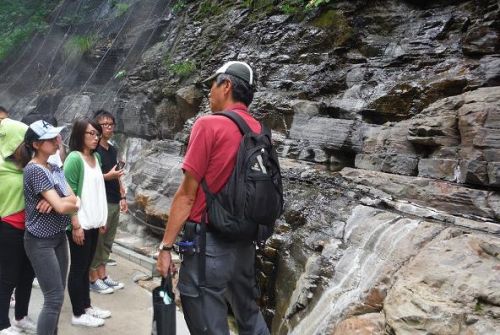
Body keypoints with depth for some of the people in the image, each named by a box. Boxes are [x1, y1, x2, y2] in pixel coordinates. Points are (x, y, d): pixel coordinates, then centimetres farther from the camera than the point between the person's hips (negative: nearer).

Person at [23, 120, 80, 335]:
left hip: (59, 237, 8)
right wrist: (73, 203, 0)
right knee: (54, 298, -5)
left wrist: (56, 202, -17)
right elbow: (62, 207, -22)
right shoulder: (34, 170, -16)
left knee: (57, 294, 13)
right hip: (40, 241, -8)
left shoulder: (55, 168, 8)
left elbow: (75, 199, 3)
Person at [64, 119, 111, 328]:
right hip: (80, 224, -7)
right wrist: (76, 225, -18)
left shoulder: (96, 157, 10)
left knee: (86, 266, 16)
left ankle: (87, 306, 29)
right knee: (78, 268, 4)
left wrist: (102, 219, 15)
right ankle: (78, 314, 16)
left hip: (93, 223, 7)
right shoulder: (74, 158, -14)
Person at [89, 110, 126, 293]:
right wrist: (108, 176, -20)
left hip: (114, 201, 8)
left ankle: (102, 275, 21)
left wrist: (122, 197, 16)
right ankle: (93, 278, 10)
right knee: (96, 240, 0)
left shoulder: (113, 149, 15)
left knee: (108, 240, 12)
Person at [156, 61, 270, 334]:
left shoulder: (209, 125, -12)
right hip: (245, 242, 7)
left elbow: (186, 194, -13)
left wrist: (165, 246, -6)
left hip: (209, 243, -7)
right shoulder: (260, 131, 6)